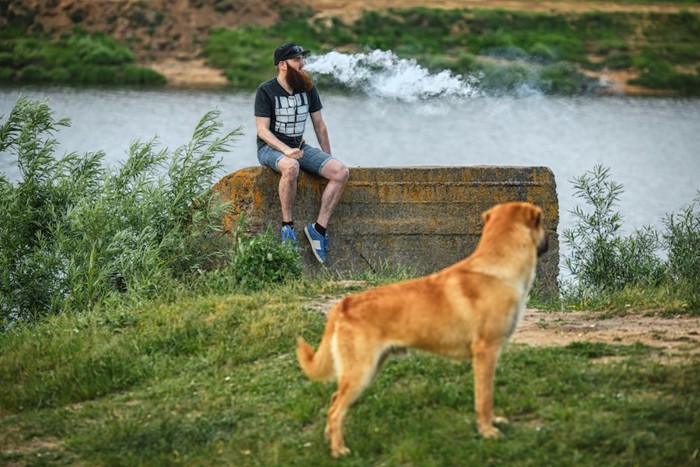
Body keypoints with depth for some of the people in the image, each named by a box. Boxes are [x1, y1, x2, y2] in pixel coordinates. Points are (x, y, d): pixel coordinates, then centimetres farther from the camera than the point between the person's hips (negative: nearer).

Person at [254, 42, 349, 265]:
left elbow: (319, 125, 14)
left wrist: (328, 159, 10)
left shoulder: (308, 88, 8)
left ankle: (319, 227, -18)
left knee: (341, 172, -18)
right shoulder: (266, 91, -8)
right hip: (271, 148, -6)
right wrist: (286, 151, -29)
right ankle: (287, 227, -29)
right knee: (291, 167, -42)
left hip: (299, 147, 6)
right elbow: (262, 130, -14)